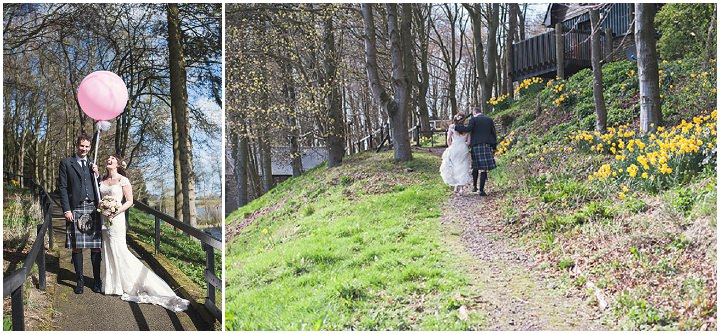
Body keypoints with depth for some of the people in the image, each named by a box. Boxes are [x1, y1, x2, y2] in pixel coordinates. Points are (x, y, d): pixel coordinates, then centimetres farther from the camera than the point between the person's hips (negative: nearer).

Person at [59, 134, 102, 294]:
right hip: (75, 209, -2)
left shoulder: (93, 165, 17)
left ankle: (97, 280, 9)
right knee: (76, 247, 2)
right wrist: (66, 210, -7)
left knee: (96, 247, 1)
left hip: (93, 209, 2)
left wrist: (96, 174, -1)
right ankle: (80, 280, 10)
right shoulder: (66, 163, 7)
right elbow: (63, 188, 1)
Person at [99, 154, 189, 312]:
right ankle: (112, 283, 21)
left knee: (119, 251, -7)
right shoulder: (102, 179, 11)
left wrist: (116, 212, -17)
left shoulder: (123, 180, -5)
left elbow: (130, 201, -6)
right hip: (103, 219, 6)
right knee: (108, 251, 10)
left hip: (116, 219, -6)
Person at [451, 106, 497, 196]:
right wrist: (494, 148, 15)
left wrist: (455, 127, -7)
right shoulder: (489, 120, 11)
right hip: (487, 145, 1)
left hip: (476, 146, -1)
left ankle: (474, 186, 20)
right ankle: (481, 190, -4)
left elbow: (468, 129, -15)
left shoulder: (473, 119, 0)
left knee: (475, 166, 15)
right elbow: (494, 134, 11)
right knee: (483, 168, -2)